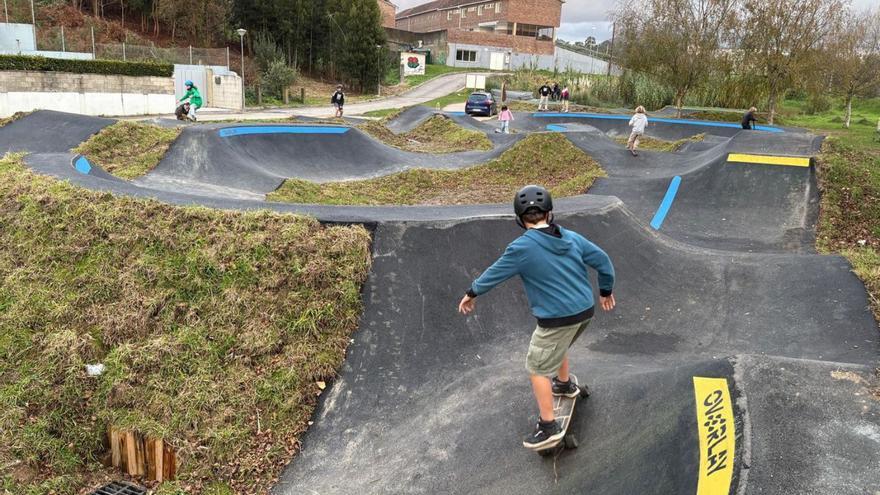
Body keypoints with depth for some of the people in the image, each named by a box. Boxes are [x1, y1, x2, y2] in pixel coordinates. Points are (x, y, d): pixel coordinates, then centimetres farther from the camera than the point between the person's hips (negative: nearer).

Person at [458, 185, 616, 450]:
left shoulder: (522, 248, -17)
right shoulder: (571, 238, 1)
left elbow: (495, 273, -5)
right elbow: (602, 261, 9)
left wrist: (471, 294, 11)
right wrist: (605, 291, 25)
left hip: (556, 319, -7)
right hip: (585, 310, 7)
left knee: (537, 368, 8)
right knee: (558, 347, 33)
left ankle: (549, 426, 12)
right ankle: (565, 385, 54)